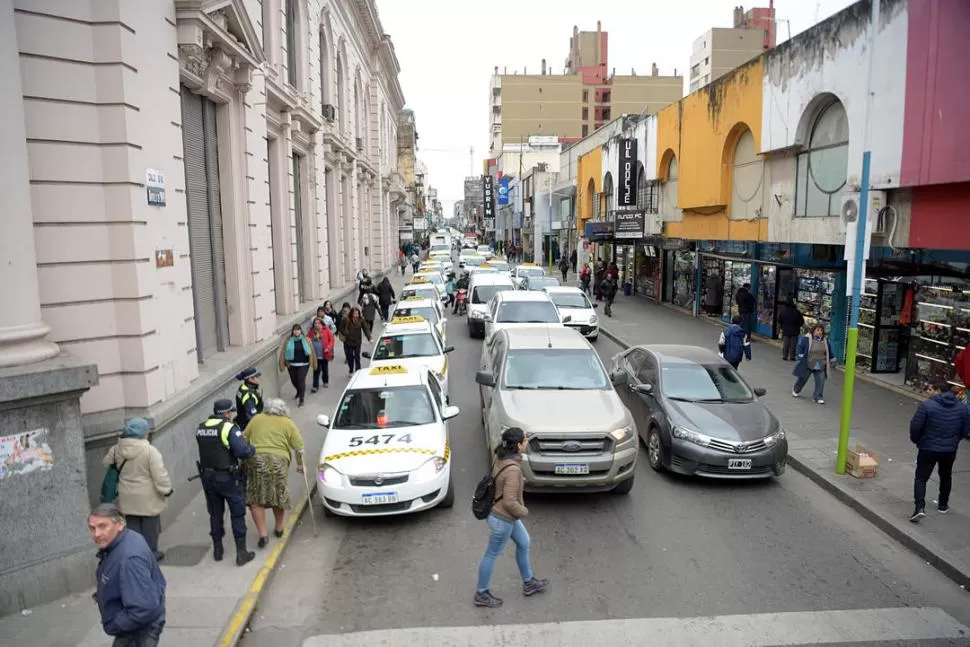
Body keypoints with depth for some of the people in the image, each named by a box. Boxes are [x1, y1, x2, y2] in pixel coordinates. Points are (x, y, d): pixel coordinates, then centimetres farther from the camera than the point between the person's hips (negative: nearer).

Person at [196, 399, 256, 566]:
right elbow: (243, 451, -26)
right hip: (228, 478, -6)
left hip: (207, 477, 6)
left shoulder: (201, 428, 5)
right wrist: (252, 449, -5)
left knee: (215, 514, 19)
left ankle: (217, 550, 29)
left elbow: (209, 450, 9)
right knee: (237, 515, 6)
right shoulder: (229, 428, -17)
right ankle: (241, 552, 9)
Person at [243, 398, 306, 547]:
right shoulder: (288, 423, 10)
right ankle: (279, 529, 30)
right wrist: (300, 465, 19)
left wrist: (243, 459, 23)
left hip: (256, 460, 0)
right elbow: (299, 446, 8)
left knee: (256, 499, 6)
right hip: (279, 461, 0)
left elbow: (244, 440, 14)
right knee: (279, 496, 17)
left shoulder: (257, 419, 15)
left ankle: (262, 534, -1)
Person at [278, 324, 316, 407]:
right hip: (291, 365, 2)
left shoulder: (306, 340, -1)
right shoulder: (287, 340, -2)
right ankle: (300, 392, 44)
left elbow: (311, 352, 0)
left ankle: (301, 399, 2)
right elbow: (283, 353, -4)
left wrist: (313, 364, -1)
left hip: (303, 364, -2)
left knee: (301, 380, -8)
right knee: (294, 381, 13)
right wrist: (282, 365, -9)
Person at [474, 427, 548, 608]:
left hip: (506, 514, 9)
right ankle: (481, 594, 31)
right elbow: (510, 502, -30)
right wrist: (524, 512, -10)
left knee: (524, 543, 24)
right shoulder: (513, 469, -33)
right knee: (492, 555, 11)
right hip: (503, 518, -9)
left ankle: (529, 583, 43)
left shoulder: (501, 458, -7)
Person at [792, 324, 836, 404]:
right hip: (807, 365, -4)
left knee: (821, 381, -3)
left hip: (820, 367, 4)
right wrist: (799, 358, -18)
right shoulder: (806, 339, -11)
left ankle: (818, 397, 7)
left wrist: (832, 360, 26)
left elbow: (829, 351, 20)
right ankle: (796, 390, 36)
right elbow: (800, 348, -11)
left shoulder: (825, 340, 7)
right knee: (802, 378, 11)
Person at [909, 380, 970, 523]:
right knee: (945, 477, 24)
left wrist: (916, 440, 4)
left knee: (921, 478, 2)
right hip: (950, 450, 5)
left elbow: (915, 427, -16)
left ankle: (920, 507, -13)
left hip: (928, 448, -4)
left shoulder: (926, 405, -17)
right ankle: (943, 505, 37)